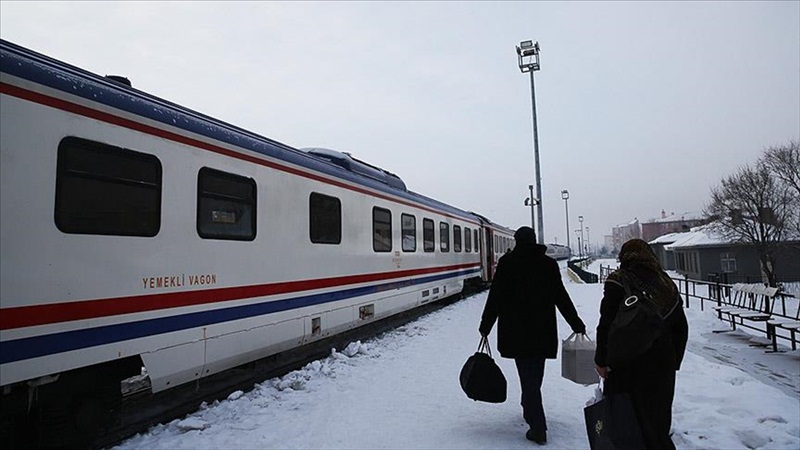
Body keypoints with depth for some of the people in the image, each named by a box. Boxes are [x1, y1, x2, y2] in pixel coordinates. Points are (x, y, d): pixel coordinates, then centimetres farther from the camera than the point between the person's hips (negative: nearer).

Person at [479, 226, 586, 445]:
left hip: (516, 330, -3)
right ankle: (530, 409, 36)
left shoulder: (507, 262, -5)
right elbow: (561, 297, 6)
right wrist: (576, 324, 15)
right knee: (535, 374, 19)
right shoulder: (549, 263, 4)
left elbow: (495, 297, -6)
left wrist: (485, 325, 1)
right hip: (543, 330, 4)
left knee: (528, 376, -1)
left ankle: (538, 427, -4)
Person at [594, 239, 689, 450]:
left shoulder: (618, 281, -11)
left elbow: (607, 324, -17)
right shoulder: (667, 284, 6)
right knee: (658, 422, 20)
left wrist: (601, 360, -7)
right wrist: (673, 362, 21)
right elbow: (681, 329, 12)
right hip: (663, 367, 6)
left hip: (627, 367, -6)